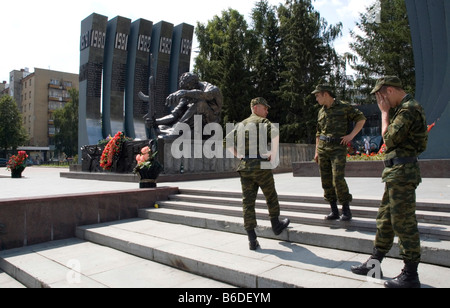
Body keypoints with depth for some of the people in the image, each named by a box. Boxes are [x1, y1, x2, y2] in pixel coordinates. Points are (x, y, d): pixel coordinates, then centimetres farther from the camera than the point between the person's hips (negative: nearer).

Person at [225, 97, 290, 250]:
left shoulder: (241, 124, 19)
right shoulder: (263, 122, 0)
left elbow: (227, 141, 20)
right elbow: (275, 133, -21)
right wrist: (273, 157, -13)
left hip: (244, 167, 5)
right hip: (261, 166, -5)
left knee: (248, 202, 3)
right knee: (271, 197, 16)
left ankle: (252, 239, 3)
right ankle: (276, 225, 33)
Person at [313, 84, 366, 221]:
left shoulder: (344, 107, 1)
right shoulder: (321, 111, 17)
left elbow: (361, 119, 3)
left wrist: (351, 135, -7)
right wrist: (317, 152, 15)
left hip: (338, 148, -6)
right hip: (323, 149, 6)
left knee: (338, 178, -15)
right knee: (326, 181, 4)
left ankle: (346, 210, 0)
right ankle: (334, 211, 14)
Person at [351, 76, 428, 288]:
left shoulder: (409, 108, -15)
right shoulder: (404, 108, 17)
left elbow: (390, 139, -18)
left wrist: (385, 112, -10)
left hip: (402, 172, -11)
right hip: (396, 172, 11)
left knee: (403, 223, -3)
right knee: (385, 219, 15)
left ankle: (410, 276, 9)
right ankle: (374, 263, 26)